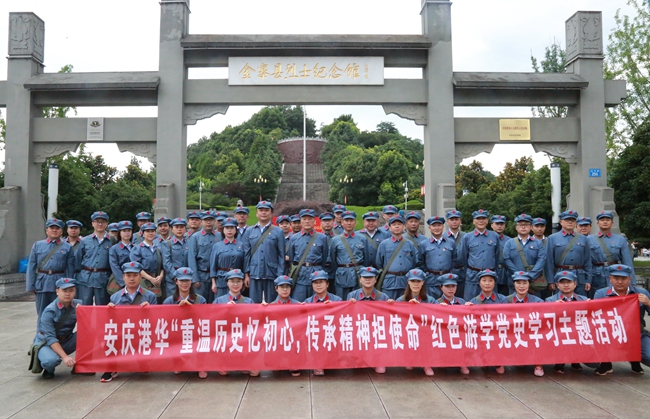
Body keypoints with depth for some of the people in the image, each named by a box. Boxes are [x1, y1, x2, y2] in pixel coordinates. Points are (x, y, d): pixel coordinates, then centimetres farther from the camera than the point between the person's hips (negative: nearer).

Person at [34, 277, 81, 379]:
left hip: (67, 341, 4)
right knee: (51, 360, -38)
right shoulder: (49, 311, -19)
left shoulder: (78, 305, -6)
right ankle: (49, 370, 2)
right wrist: (64, 356, -31)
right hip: (47, 343, -4)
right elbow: (50, 338, -23)